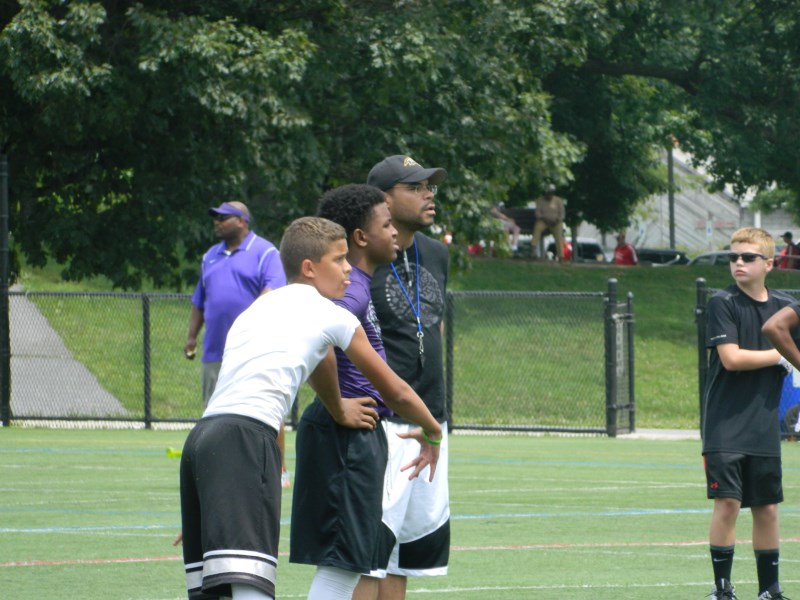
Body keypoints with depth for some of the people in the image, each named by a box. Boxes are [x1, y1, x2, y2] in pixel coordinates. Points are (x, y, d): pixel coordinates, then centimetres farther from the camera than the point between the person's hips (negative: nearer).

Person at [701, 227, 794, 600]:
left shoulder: (784, 307, 8)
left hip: (765, 429, 4)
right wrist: (780, 356, -7)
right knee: (727, 502, -11)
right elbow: (731, 358, -15)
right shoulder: (723, 303, -6)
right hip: (726, 426, -4)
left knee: (767, 509, 8)